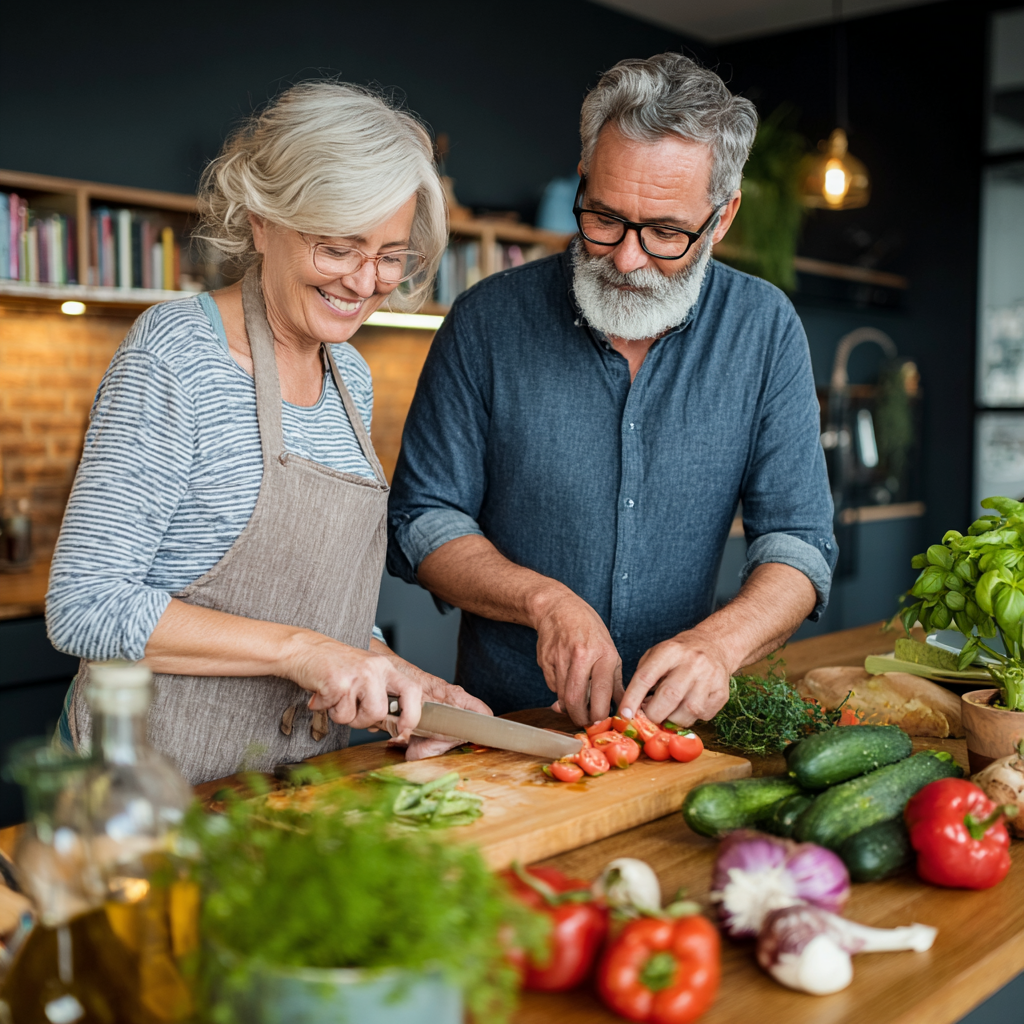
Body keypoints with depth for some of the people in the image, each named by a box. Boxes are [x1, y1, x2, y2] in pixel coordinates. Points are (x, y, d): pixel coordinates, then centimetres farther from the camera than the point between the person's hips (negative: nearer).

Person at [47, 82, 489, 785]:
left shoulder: (351, 375, 8)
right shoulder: (178, 355, -15)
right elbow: (85, 606, -19)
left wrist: (392, 673, -2)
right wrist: (298, 648, -21)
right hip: (164, 780, -6)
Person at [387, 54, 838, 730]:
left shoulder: (765, 329, -1)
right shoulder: (489, 320, -5)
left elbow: (798, 542, -3)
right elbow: (421, 522, -2)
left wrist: (718, 643, -23)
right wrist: (546, 601, -19)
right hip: (501, 725, -4)